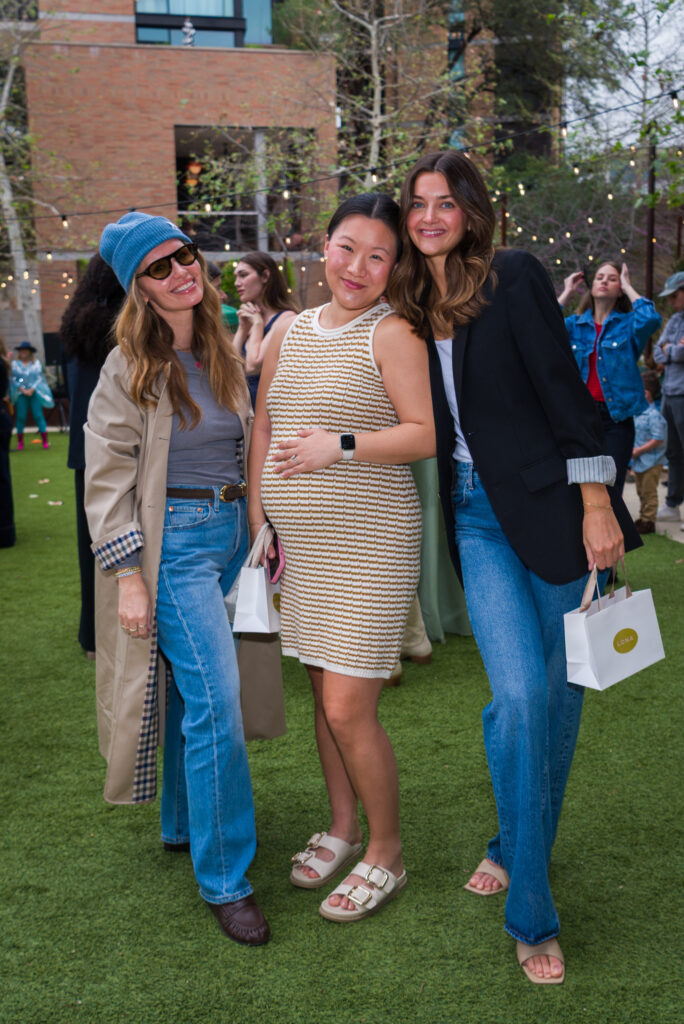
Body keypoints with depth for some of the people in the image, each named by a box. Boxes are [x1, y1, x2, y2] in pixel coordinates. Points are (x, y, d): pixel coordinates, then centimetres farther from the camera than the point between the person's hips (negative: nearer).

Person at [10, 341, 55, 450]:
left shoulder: (36, 363, 6)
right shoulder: (15, 364, 6)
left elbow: (39, 377, 1)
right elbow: (14, 379, 1)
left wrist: (32, 390, -10)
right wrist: (22, 390, -10)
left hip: (34, 392, 0)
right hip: (20, 394, 1)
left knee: (38, 415, -5)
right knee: (21, 416, -1)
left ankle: (45, 440, -3)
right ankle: (20, 442, 7)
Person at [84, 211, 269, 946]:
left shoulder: (221, 355, 10)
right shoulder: (130, 368, -7)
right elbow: (106, 477, -9)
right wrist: (127, 574, -14)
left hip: (229, 532, 6)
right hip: (174, 540, -6)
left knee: (196, 689, 16)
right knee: (215, 700, -11)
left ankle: (183, 823, 35)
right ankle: (223, 879, 0)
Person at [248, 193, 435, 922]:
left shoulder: (392, 334, -8)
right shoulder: (289, 331, 11)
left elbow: (426, 434, -14)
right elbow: (263, 425, 16)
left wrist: (341, 444, -24)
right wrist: (256, 514, 11)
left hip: (368, 543, -6)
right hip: (299, 544, 7)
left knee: (349, 709, -6)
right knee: (322, 692, 16)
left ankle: (386, 855, 15)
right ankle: (342, 828, 35)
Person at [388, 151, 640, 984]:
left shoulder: (514, 278, -4)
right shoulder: (412, 305, 10)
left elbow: (564, 389, -9)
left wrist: (596, 505, -14)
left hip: (549, 504, -2)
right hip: (476, 517, 2)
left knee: (558, 694, 4)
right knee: (520, 694, -9)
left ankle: (518, 847, 30)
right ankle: (531, 916, 5)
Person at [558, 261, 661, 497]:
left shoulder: (628, 323, 6)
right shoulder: (575, 323, 11)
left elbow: (651, 319, -17)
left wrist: (628, 287, -3)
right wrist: (566, 293, 3)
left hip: (616, 416, -2)